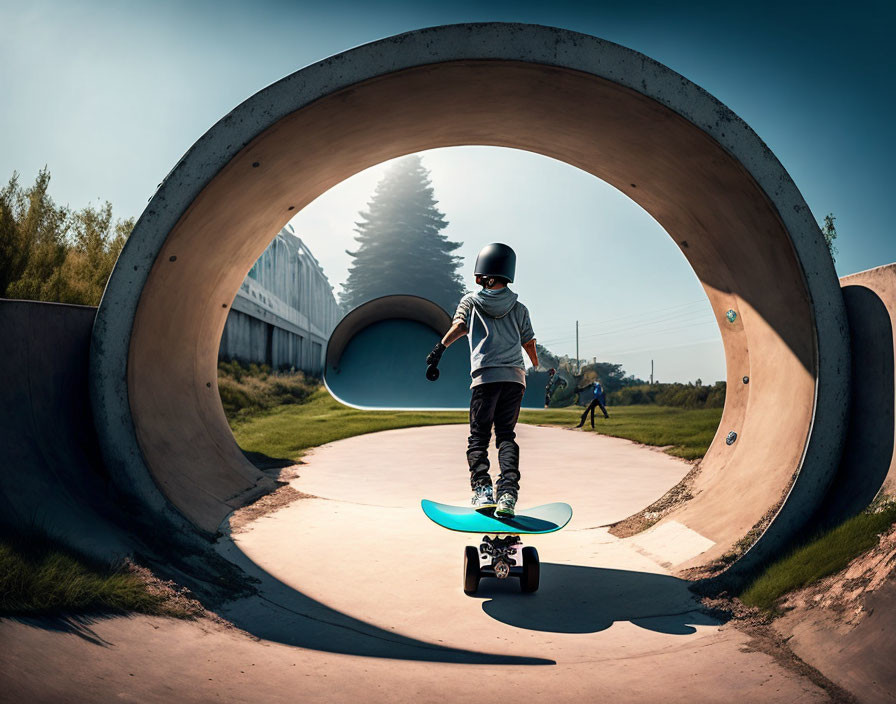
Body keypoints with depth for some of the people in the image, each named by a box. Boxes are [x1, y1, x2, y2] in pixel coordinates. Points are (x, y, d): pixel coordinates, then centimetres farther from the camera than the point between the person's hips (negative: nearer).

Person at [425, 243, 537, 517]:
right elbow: (528, 343, 20)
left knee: (478, 436, 7)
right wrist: (536, 364, 39)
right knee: (506, 435, 7)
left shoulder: (470, 301, 13)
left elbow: (459, 325, -6)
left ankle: (482, 489, -10)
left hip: (486, 375, -2)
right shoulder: (519, 308, 17)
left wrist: (439, 348, -16)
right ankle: (507, 492, -10)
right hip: (515, 375, 2)